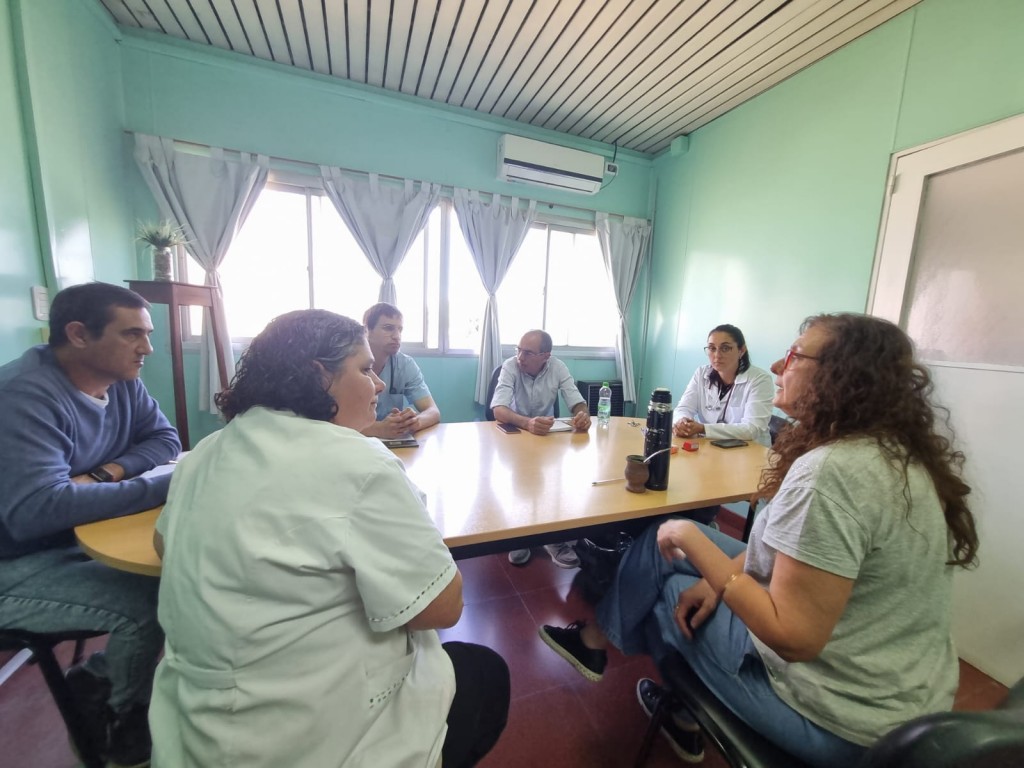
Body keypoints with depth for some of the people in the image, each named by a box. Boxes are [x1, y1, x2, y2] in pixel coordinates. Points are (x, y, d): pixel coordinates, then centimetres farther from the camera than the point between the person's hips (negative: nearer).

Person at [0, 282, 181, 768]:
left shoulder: (121, 382, -3)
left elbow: (165, 440, 0)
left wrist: (105, 473, -17)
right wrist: (167, 486, -36)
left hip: (77, 540, 7)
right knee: (146, 601, -20)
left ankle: (97, 678, 14)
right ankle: (120, 717, 11)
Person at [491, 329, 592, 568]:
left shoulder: (558, 368, -8)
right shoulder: (510, 366, -17)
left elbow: (578, 403, -10)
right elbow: (498, 409, -29)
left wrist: (583, 414, -36)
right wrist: (527, 423, -50)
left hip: (548, 435, 3)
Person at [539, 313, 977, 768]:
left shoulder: (832, 470, -31)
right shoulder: (901, 453, 0)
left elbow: (792, 638, -29)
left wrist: (691, 538, -21)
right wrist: (719, 575, 1)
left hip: (840, 719, -7)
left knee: (666, 588, 6)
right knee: (666, 540, 10)